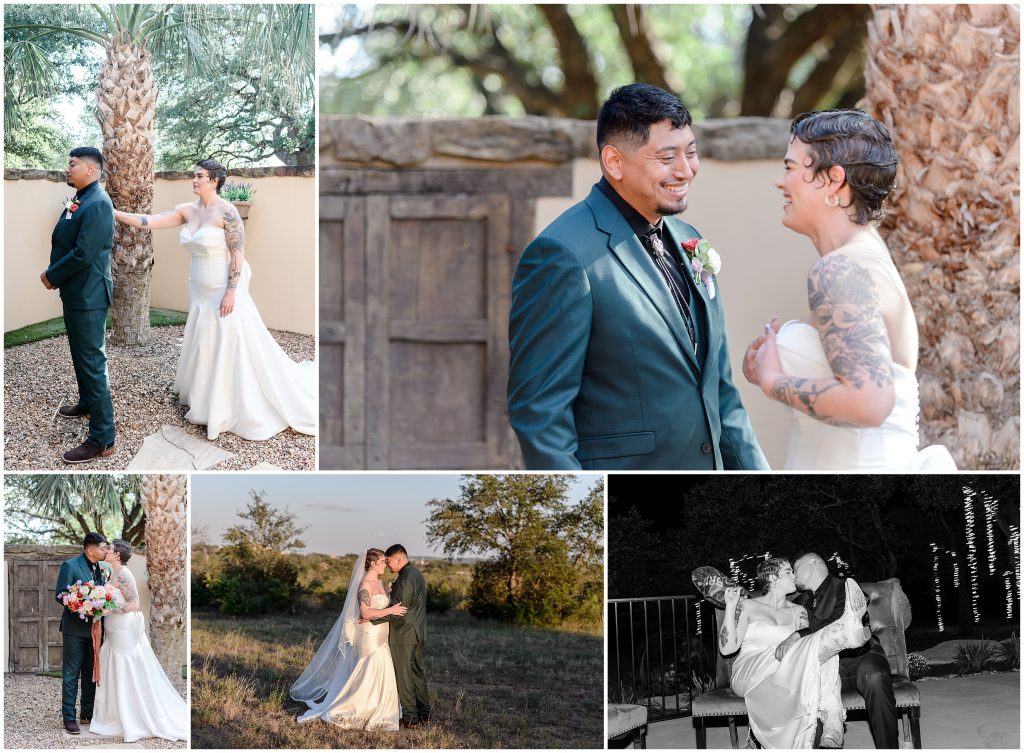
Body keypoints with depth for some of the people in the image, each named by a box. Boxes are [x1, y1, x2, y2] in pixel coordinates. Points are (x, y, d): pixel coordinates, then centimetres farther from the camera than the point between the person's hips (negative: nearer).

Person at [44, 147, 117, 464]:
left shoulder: (97, 204, -21)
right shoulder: (79, 200, 10)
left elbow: (83, 254, -25)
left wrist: (51, 276, -13)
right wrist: (54, 275, 1)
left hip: (88, 295, -10)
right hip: (75, 292, 10)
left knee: (92, 362, -7)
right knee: (80, 354, 25)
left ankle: (102, 439, -4)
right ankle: (87, 403, 46)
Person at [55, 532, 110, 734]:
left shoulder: (102, 568, 8)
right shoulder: (70, 566, -11)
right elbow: (60, 595, -13)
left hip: (94, 627, 6)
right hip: (75, 628, -6)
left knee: (91, 673, 12)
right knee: (71, 674, -2)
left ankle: (88, 714, 22)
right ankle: (69, 718, 1)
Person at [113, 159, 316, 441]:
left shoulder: (226, 212, -16)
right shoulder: (187, 211, 4)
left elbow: (238, 253, -16)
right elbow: (150, 222, 2)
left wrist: (231, 293, -20)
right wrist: (112, 213, -5)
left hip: (224, 292, -7)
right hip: (200, 292, 7)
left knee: (232, 351, -1)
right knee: (204, 350, 15)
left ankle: (245, 412, 9)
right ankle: (208, 405, 28)